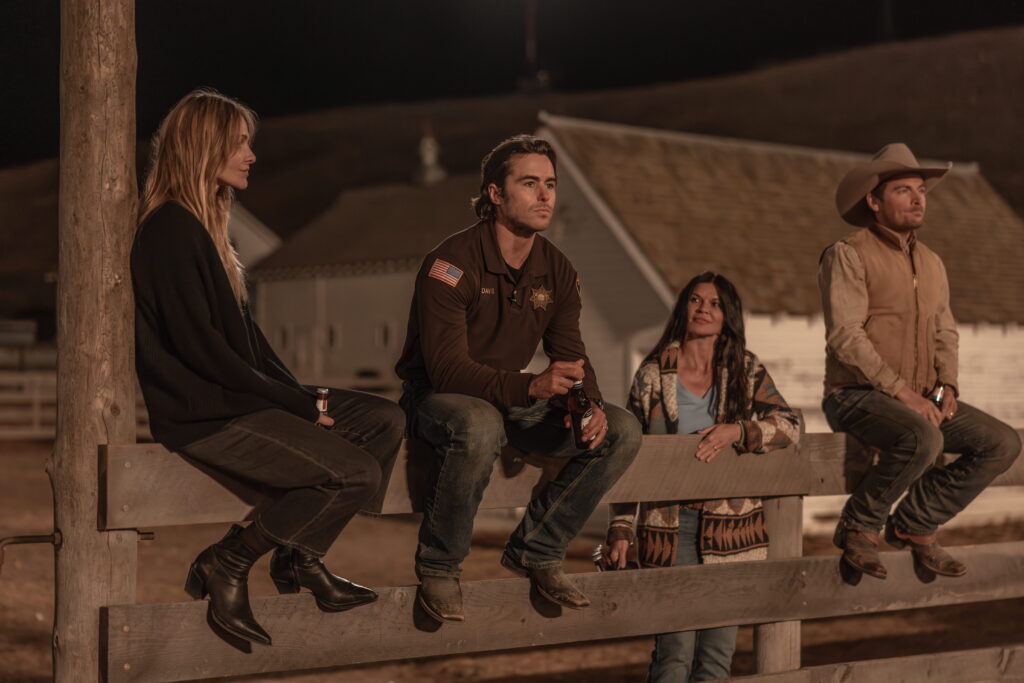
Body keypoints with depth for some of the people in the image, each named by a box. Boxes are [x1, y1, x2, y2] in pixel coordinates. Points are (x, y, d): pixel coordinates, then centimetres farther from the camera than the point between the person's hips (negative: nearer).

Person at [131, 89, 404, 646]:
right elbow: (198, 346, -20)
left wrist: (299, 393, 5)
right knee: (356, 472, -19)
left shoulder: (200, 226, 17)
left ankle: (300, 558, 5)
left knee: (385, 420, 3)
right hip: (202, 414, -10)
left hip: (238, 396, 10)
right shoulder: (171, 229, -14)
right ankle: (226, 566, -7)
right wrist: (296, 403, -14)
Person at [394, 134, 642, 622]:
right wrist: (532, 386, -41)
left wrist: (589, 406, -22)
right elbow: (446, 368, -27)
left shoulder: (557, 271, 1)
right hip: (436, 398, -7)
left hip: (510, 400, 7)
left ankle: (536, 550, 0)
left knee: (622, 431, -10)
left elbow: (571, 358, 3)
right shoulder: (452, 263, -20)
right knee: (479, 427, -43)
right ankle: (438, 565, -19)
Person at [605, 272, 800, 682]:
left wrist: (738, 431, -18)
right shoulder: (654, 374, 3)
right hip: (669, 526, -2)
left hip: (729, 525, 2)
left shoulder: (746, 371, 8)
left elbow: (790, 425, 0)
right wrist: (621, 530, -2)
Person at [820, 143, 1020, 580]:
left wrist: (947, 384, 0)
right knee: (923, 440, -36)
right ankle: (859, 527, -13)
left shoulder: (931, 263, 16)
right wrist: (903, 392, -22)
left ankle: (915, 524, 2)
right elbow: (845, 336, -18)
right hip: (857, 395, -8)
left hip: (919, 400, 8)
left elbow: (945, 331, 20)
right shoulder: (848, 256, -9)